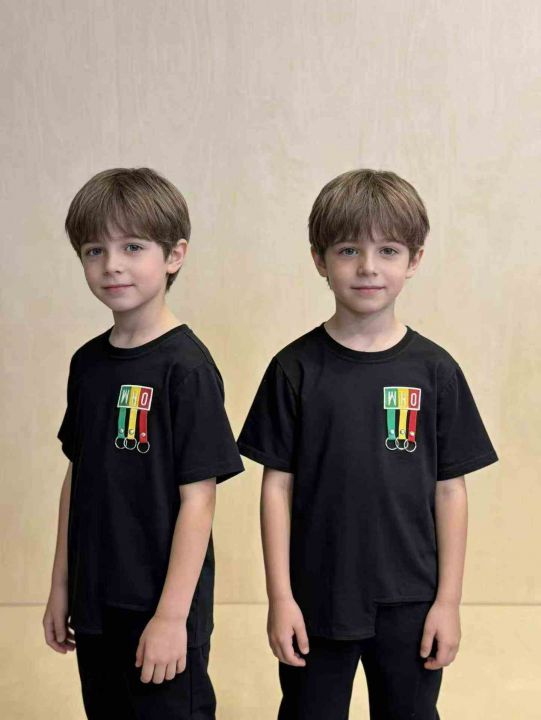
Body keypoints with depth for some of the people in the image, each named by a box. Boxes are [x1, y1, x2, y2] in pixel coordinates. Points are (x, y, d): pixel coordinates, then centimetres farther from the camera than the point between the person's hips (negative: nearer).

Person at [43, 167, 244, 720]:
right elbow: (78, 477, 9)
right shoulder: (88, 362, 3)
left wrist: (172, 615, -16)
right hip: (94, 605, 6)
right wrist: (61, 587, 12)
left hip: (161, 610, -6)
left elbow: (197, 498, -16)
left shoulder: (186, 366, -16)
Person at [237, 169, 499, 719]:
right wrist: (280, 597, -6)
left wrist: (448, 600, -1)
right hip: (316, 599, 0)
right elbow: (278, 486, -5)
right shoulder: (295, 368, -7)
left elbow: (449, 490, -1)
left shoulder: (433, 369, -5)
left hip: (410, 602, 1)